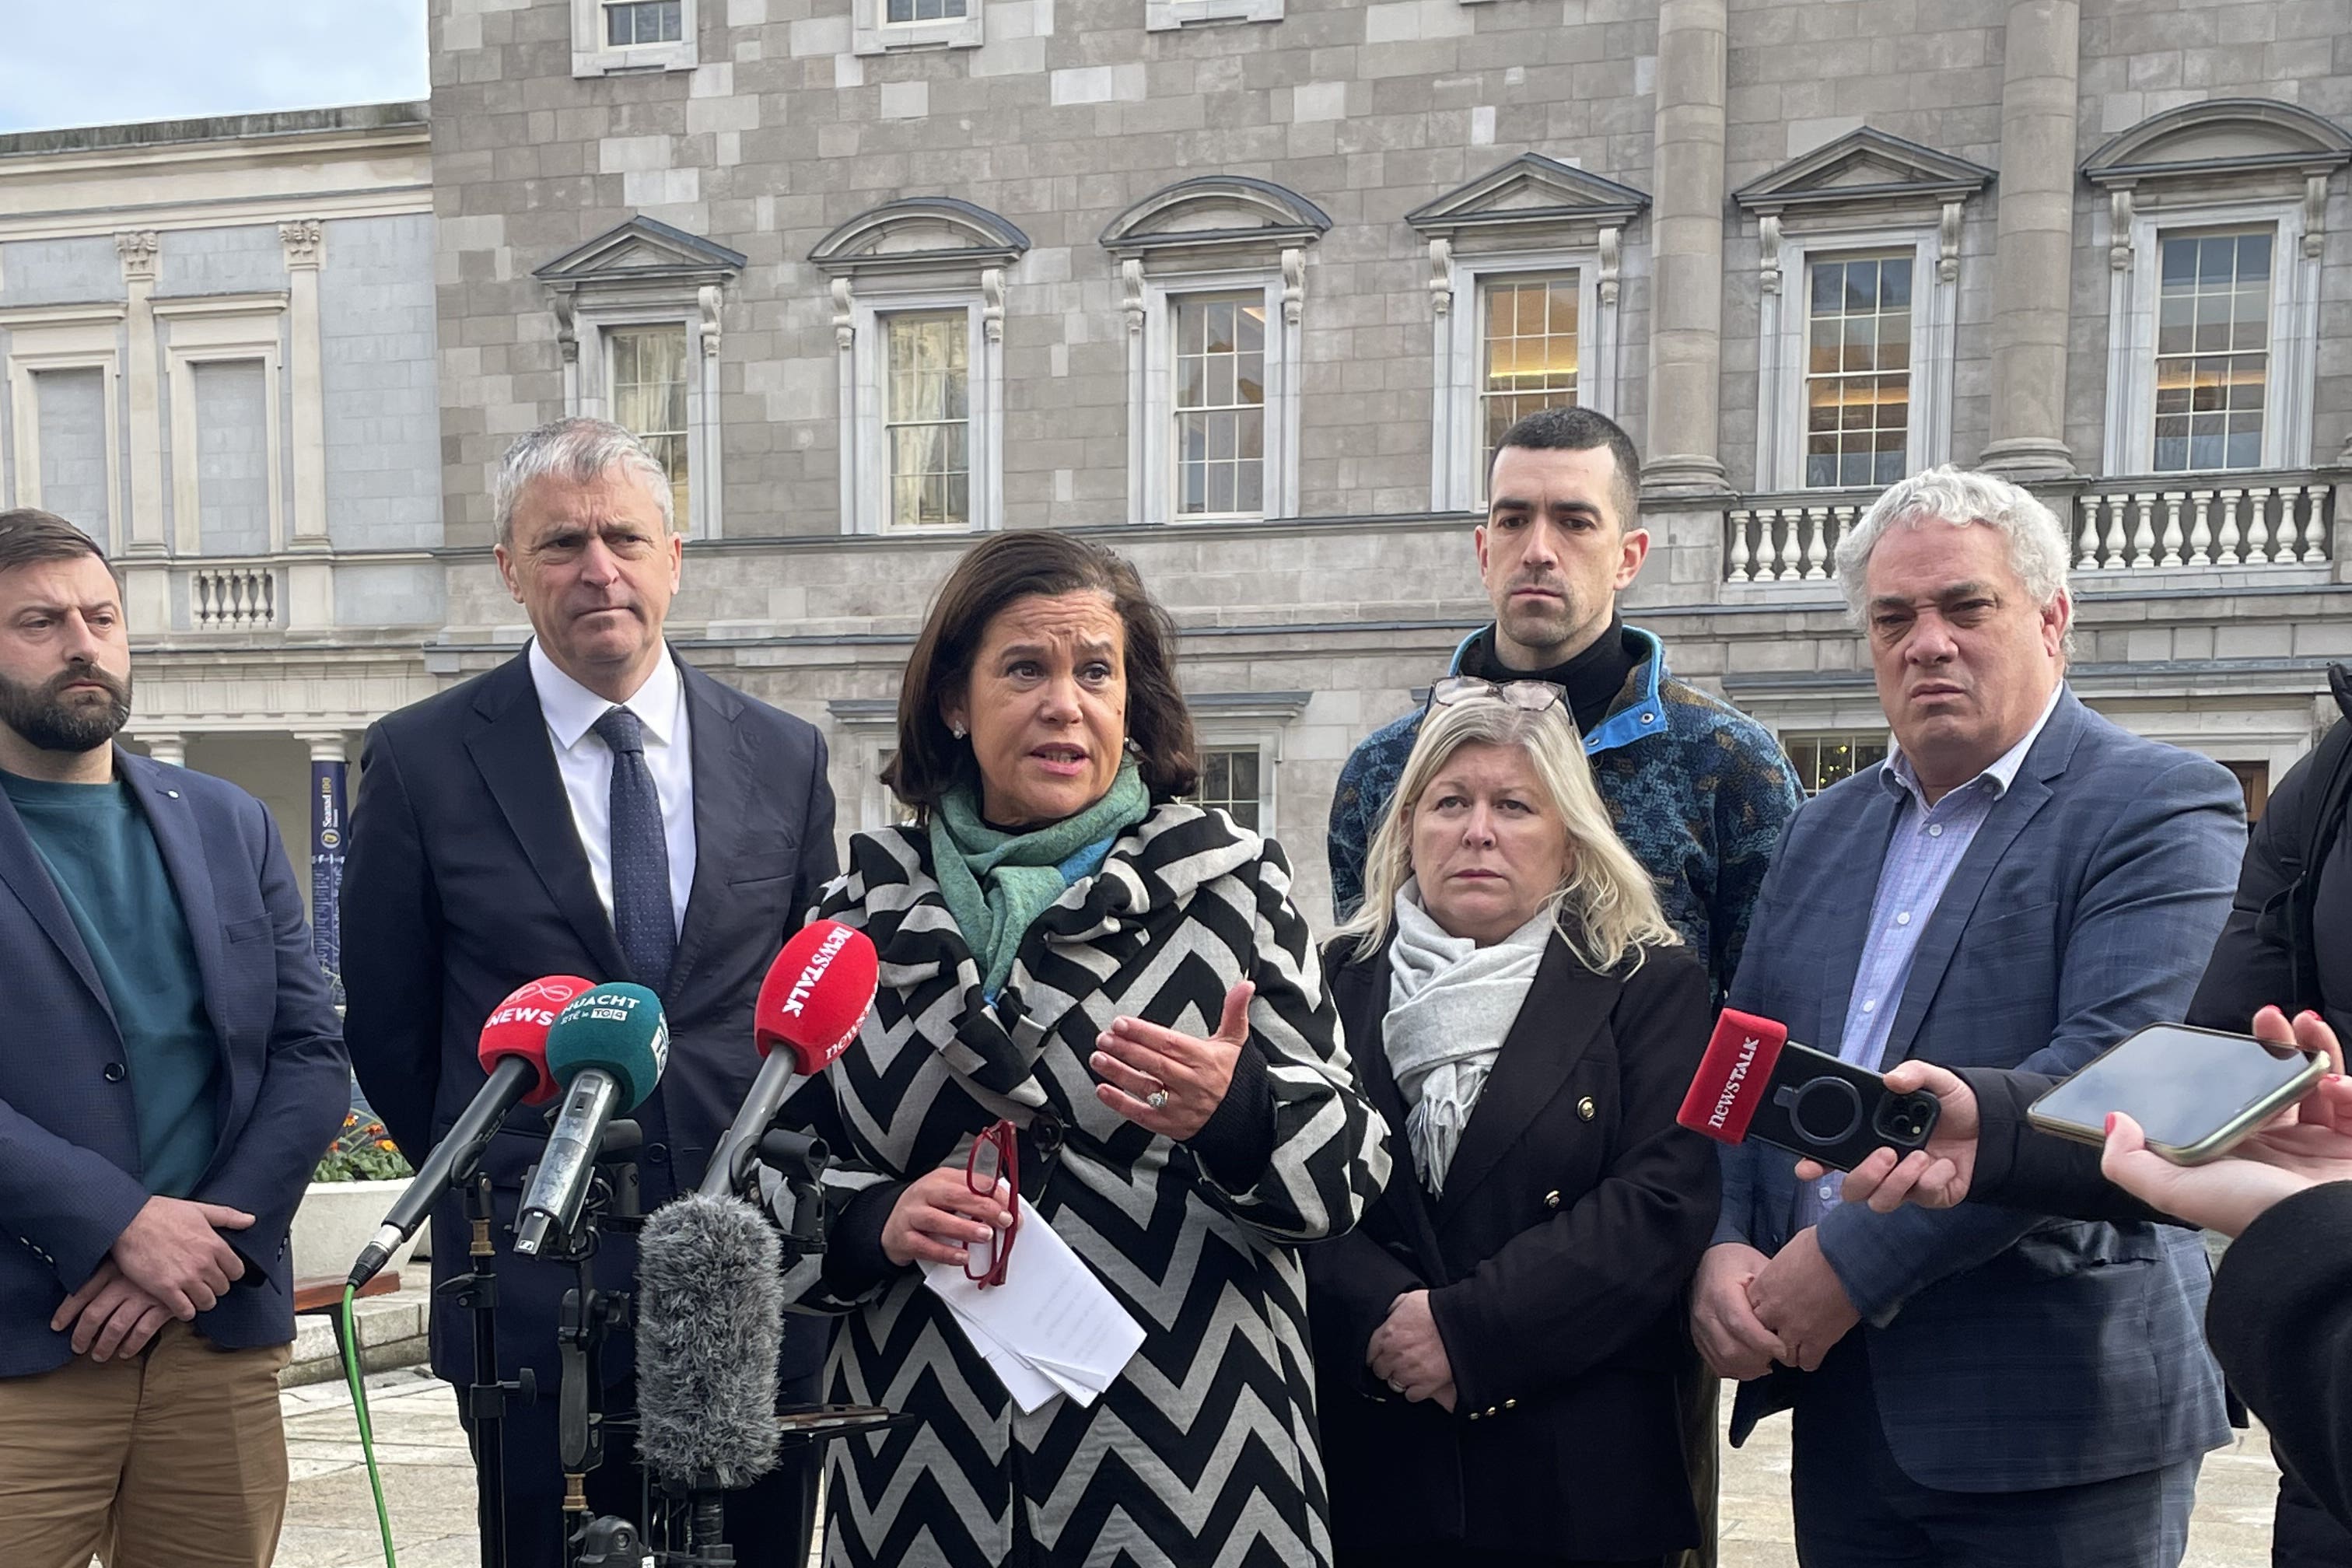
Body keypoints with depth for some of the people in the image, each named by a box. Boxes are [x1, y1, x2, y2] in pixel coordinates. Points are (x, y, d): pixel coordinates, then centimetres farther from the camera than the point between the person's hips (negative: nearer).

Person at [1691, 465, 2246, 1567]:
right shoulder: (1827, 827, 13)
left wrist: (1853, 1262, -21)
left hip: (2060, 1414, -5)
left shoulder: (2160, 809, -7)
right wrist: (1723, 1245, -7)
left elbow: (2112, 1071, -20)